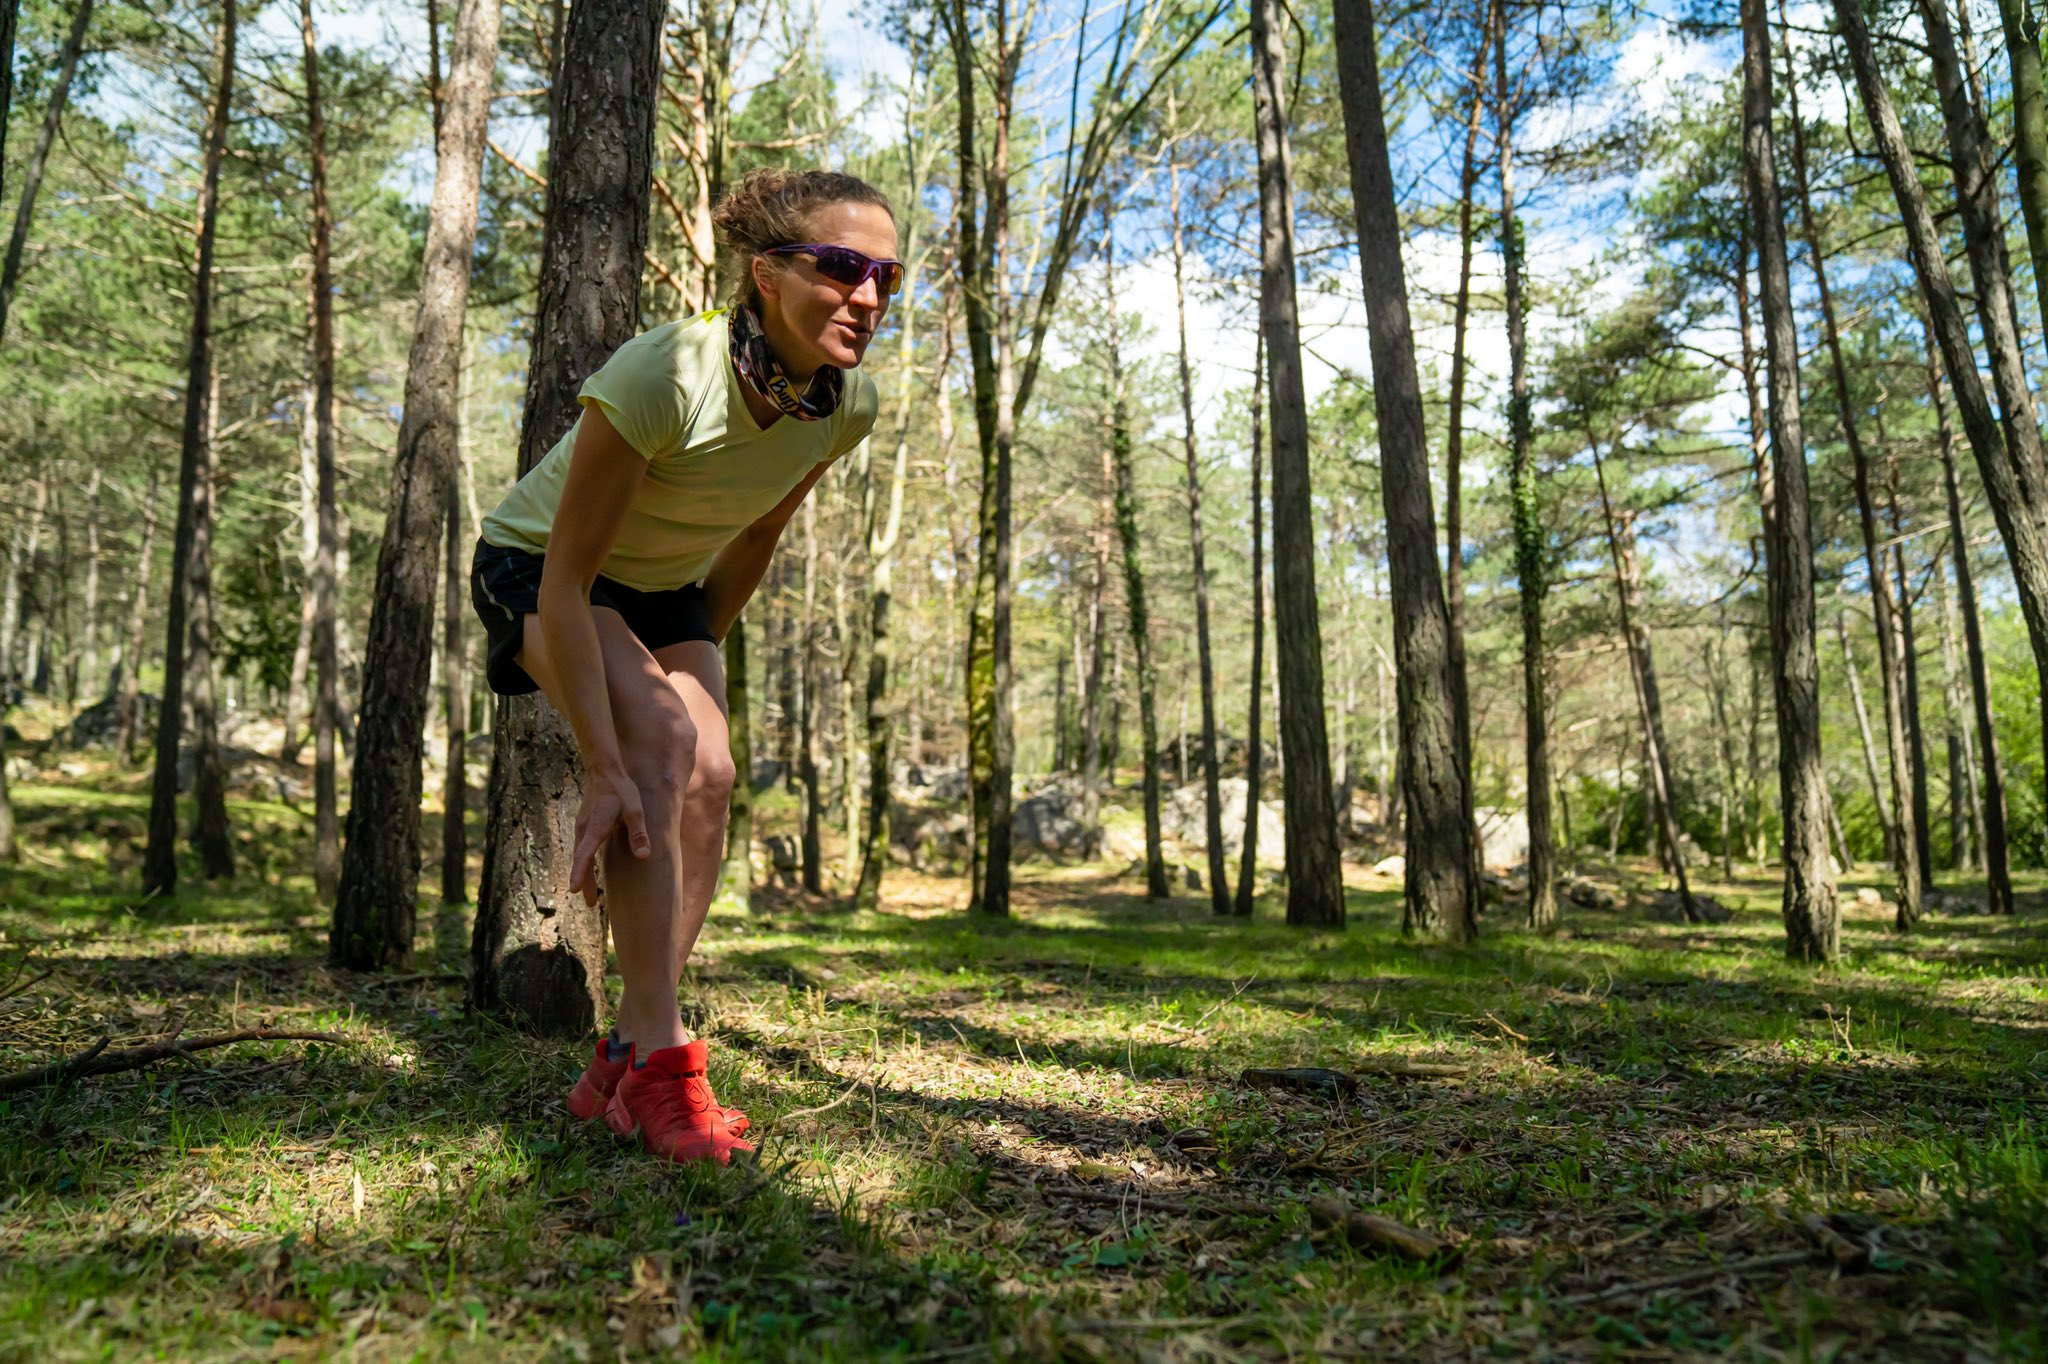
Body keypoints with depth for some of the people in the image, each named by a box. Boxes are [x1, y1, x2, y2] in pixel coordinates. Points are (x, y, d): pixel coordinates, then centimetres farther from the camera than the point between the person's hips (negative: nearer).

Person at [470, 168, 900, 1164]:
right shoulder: (661, 376, -36)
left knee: (707, 773, -13)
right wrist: (604, 767, -35)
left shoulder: (849, 405, -18)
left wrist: (697, 656, 7)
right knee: (657, 747, -28)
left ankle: (620, 1070, -5)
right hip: (539, 568, -5)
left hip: (669, 587, 5)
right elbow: (567, 580, -33)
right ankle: (657, 1056, -23)